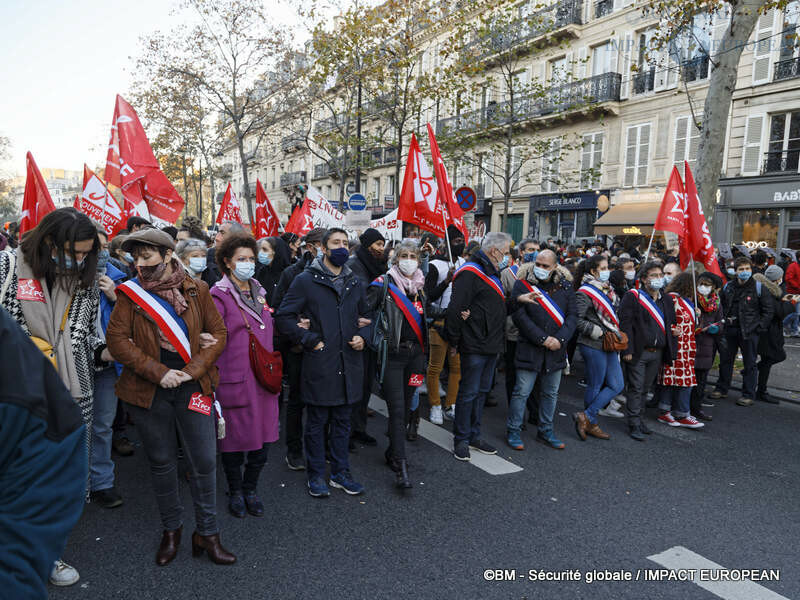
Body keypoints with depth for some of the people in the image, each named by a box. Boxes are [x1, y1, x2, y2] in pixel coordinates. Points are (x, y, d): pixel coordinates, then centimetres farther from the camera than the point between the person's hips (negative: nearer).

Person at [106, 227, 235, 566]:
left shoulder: (196, 290, 1)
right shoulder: (131, 293, 0)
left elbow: (218, 334, 1)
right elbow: (116, 339, -6)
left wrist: (193, 369, -12)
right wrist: (158, 371, -15)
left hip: (192, 387, 0)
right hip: (149, 391, 0)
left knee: (204, 462, 2)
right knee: (161, 463, 13)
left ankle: (207, 534, 20)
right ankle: (171, 529, 33)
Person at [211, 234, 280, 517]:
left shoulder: (258, 292, 13)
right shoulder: (219, 295, -7)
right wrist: (215, 374, -19)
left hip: (263, 377, 6)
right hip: (235, 377, -5)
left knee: (263, 435, 9)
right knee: (235, 436, 6)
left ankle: (250, 488, 30)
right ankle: (235, 491, 29)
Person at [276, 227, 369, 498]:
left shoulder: (355, 283, 13)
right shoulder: (306, 280, -4)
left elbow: (365, 317, 24)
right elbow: (284, 316, -6)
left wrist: (362, 337, 5)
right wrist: (310, 340, -11)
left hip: (349, 363, 5)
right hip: (319, 364, -5)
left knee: (342, 421, 15)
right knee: (316, 422, 7)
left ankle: (341, 473, 28)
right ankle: (316, 475, 22)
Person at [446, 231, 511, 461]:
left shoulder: (492, 272, 16)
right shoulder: (470, 274, -16)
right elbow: (456, 309, -21)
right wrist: (454, 342, -16)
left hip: (491, 346, 10)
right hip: (474, 345, -10)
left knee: (482, 391, 16)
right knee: (469, 392, 0)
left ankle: (474, 436, 27)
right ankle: (461, 440, 12)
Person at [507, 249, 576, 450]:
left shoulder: (565, 287, 5)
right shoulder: (522, 284, -6)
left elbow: (572, 316, 2)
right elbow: (519, 315, -14)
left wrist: (560, 339, -13)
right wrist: (542, 339, -17)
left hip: (556, 350, 4)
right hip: (529, 348, -4)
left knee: (551, 393, 15)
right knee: (522, 392, 0)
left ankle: (545, 431, 29)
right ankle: (513, 430, 15)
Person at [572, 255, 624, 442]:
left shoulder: (608, 290, 14)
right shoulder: (585, 292, -11)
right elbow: (577, 320, -17)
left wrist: (615, 332, 12)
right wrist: (600, 332, -16)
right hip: (593, 345, -8)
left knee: (617, 385, 6)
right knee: (595, 386, 1)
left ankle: (586, 417, 10)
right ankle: (590, 422, 16)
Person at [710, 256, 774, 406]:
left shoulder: (758, 287, -4)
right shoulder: (728, 287, 8)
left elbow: (768, 310, -3)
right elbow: (722, 306, 19)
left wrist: (759, 327, -9)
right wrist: (723, 321, 7)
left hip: (749, 332, -4)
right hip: (730, 330, 4)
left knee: (750, 363, 4)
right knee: (725, 360, 12)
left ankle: (748, 395, 13)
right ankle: (722, 389, 25)